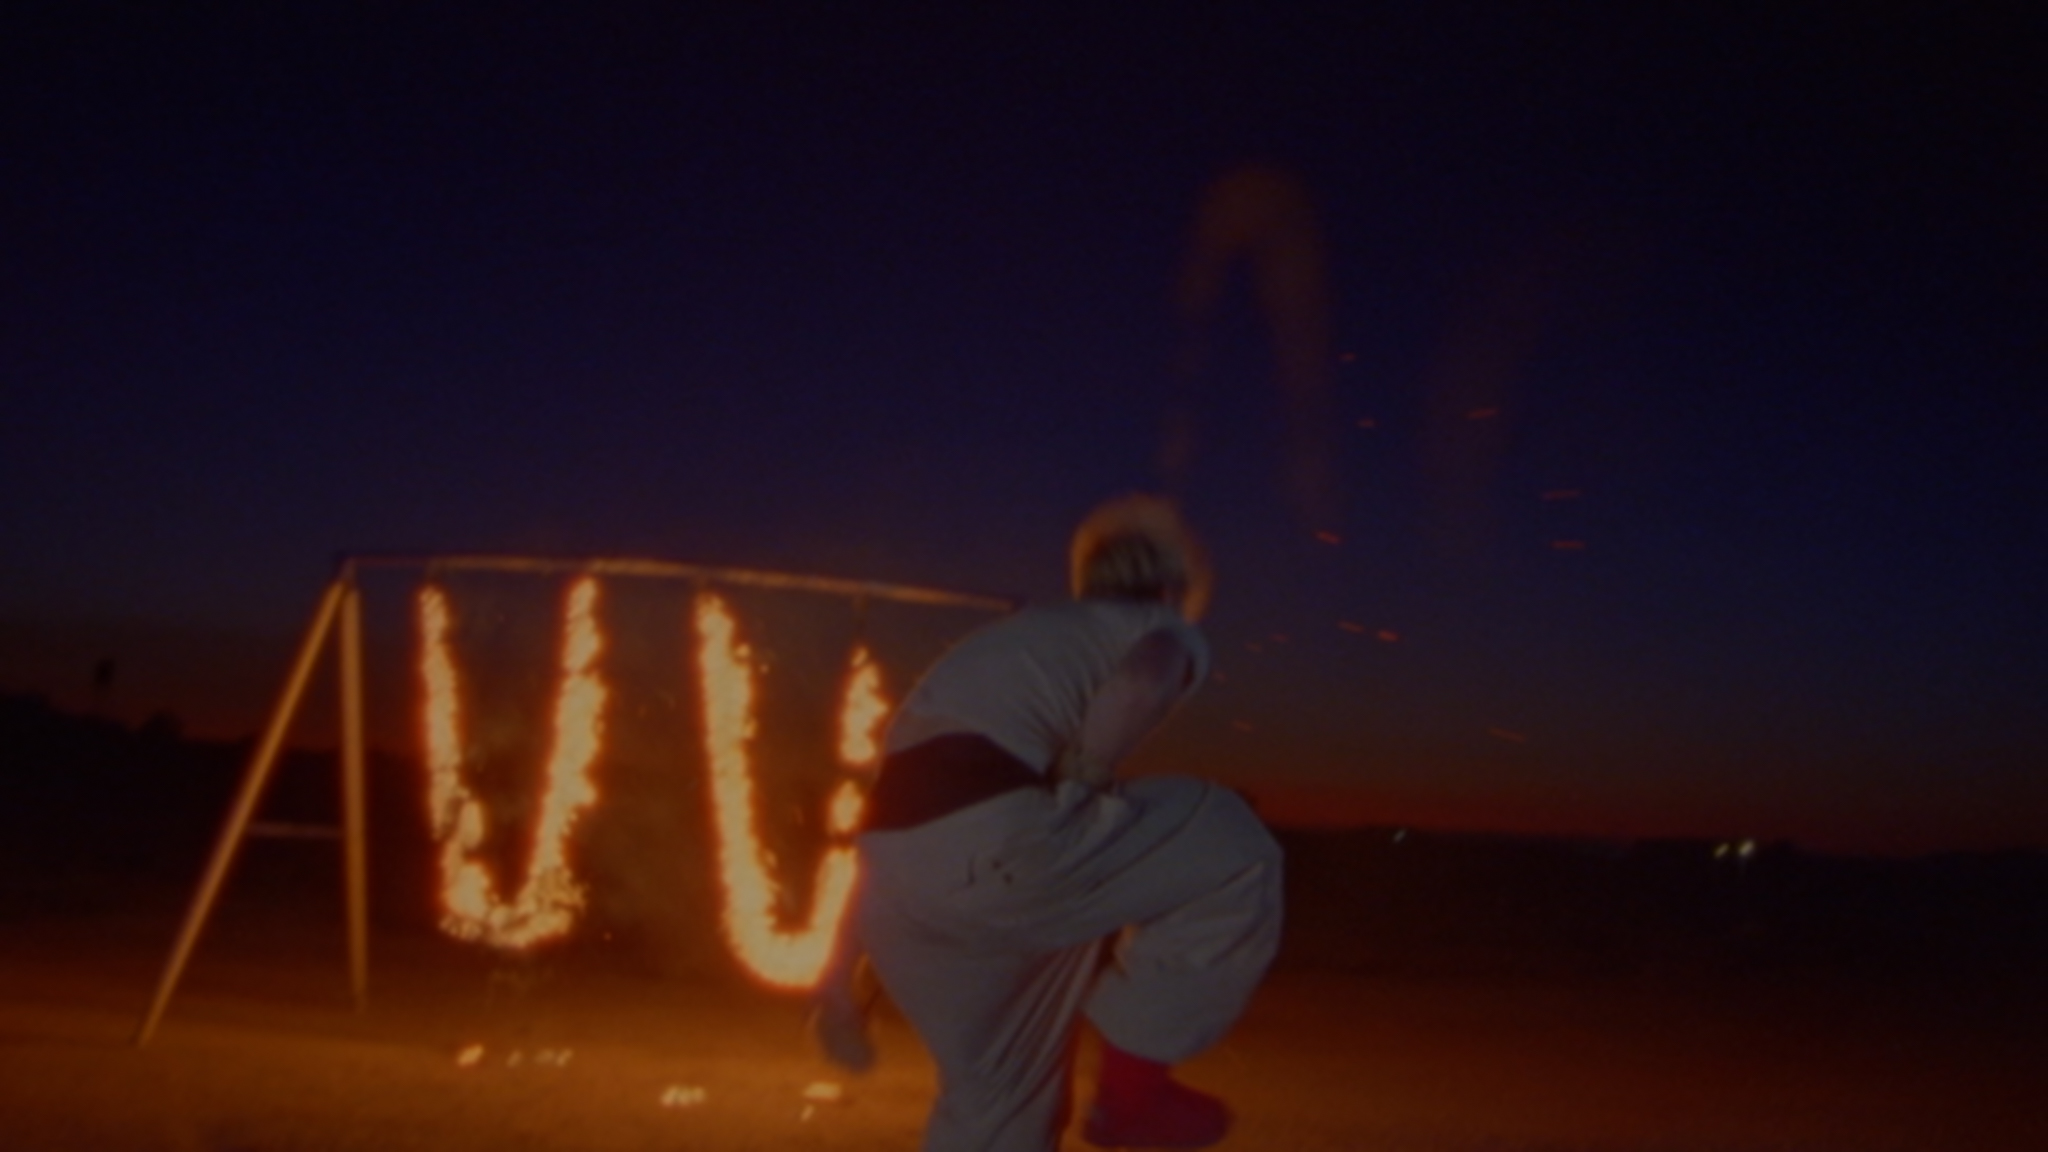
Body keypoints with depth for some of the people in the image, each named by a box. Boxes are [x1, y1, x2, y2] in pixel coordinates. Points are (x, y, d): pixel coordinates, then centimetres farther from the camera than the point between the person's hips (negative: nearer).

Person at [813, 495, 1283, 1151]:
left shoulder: (1014, 639, 35)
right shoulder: (1167, 634, 17)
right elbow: (1139, 687, -12)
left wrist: (842, 975, 34)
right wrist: (1077, 789, 4)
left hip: (904, 870, 8)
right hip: (983, 837, -8)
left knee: (1000, 1091, 25)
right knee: (1233, 857, 13)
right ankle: (1133, 1086, 18)